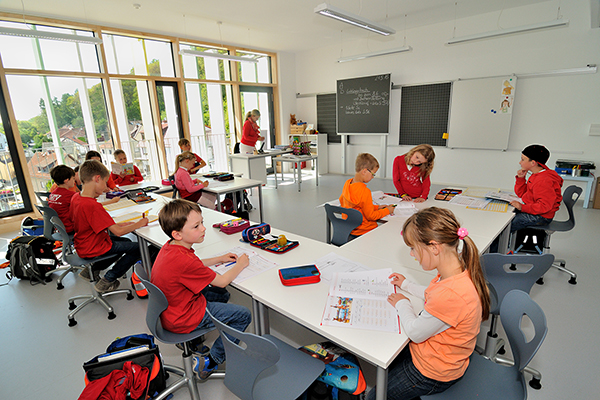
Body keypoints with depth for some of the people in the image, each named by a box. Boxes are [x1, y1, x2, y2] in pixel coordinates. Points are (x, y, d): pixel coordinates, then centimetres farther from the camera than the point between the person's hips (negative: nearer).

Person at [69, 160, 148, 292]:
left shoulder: (75, 197, -1)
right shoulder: (93, 206, -31)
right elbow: (118, 232, -31)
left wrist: (116, 225, 0)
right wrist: (139, 224, -16)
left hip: (83, 244, 10)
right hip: (93, 249, -10)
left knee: (126, 242, 25)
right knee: (137, 248, -2)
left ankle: (92, 269, 20)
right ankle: (107, 281, 3)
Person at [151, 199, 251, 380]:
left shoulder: (169, 247, -5)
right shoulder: (183, 260, -34)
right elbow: (222, 281, -21)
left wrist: (219, 259, 8)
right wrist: (240, 264, -5)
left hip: (169, 311, 9)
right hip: (181, 320, -9)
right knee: (243, 315, -4)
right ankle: (210, 362, 6)